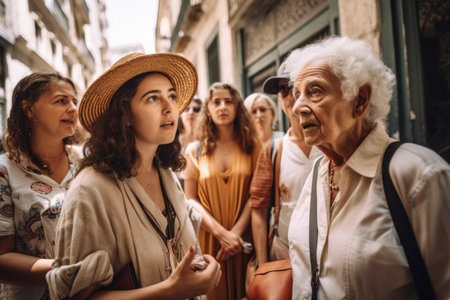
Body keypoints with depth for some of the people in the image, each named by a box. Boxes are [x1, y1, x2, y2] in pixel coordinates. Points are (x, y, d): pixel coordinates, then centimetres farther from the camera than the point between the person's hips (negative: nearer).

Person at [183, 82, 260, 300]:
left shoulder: (251, 146, 4)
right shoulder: (196, 150, 4)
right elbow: (191, 200, -2)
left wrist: (236, 232, -14)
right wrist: (221, 233, -13)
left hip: (243, 239, 0)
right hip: (209, 239, 0)